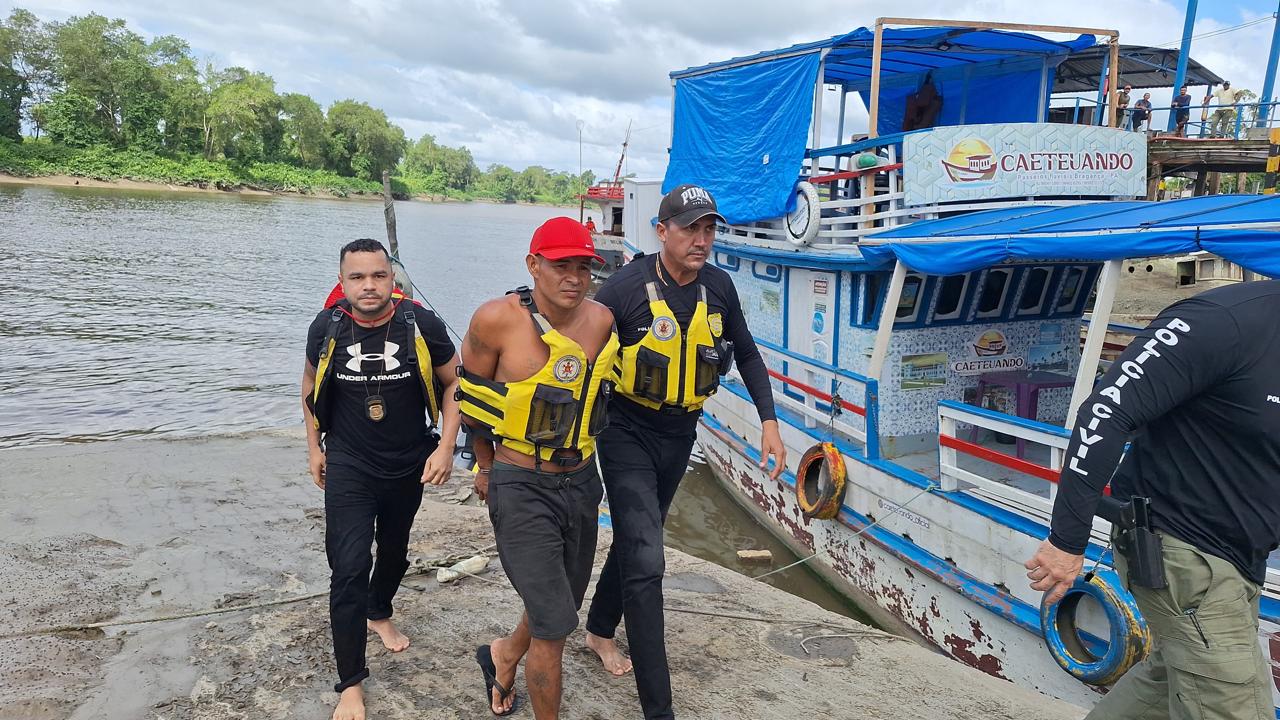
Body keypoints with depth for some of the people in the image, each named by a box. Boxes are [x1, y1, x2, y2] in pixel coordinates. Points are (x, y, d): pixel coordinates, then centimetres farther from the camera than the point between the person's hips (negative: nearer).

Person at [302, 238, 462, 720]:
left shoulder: (421, 325, -17)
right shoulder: (327, 328, -13)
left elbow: (453, 384, -5)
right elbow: (312, 382, 7)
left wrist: (445, 447, -14)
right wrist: (314, 447, 6)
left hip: (409, 465, 1)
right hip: (348, 466, -1)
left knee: (394, 552, 23)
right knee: (349, 568, -10)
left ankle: (380, 616, 54)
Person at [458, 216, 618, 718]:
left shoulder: (601, 320, -4)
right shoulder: (498, 319, -17)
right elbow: (472, 396, -1)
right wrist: (486, 466, 10)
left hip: (582, 483, 6)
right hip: (522, 490, -5)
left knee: (563, 606, 21)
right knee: (554, 625, -4)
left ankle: (504, 656, 51)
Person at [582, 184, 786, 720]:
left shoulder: (718, 287, -4)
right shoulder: (625, 286, -19)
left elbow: (748, 356, 9)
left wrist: (769, 422, 2)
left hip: (680, 434, 6)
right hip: (629, 433, -5)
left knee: (636, 539, 23)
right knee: (646, 561, -11)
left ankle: (599, 631, 47)